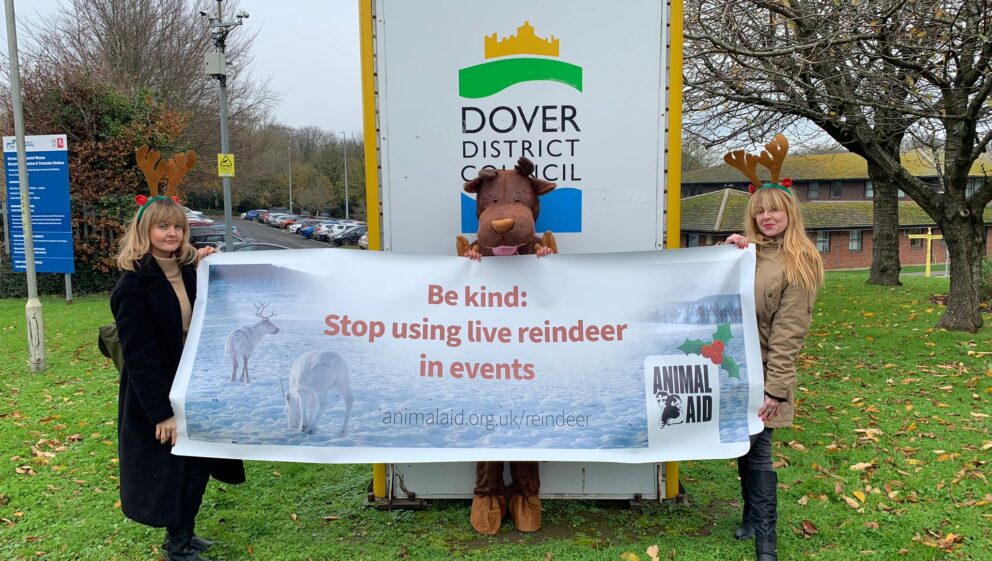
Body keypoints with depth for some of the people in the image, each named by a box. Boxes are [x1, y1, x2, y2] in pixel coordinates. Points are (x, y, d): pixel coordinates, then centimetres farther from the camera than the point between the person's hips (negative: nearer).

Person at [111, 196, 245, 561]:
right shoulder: (134, 285, -16)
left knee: (198, 464, 15)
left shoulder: (188, 271, 6)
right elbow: (139, 355, -19)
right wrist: (162, 411, -21)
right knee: (173, 469, 3)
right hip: (158, 397, -7)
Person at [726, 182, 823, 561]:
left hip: (762, 374, -6)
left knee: (757, 450, -3)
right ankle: (753, 517, 34)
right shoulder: (745, 250, 8)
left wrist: (775, 389, -18)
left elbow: (787, 334, -15)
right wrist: (724, 251, -8)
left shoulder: (798, 264, -10)